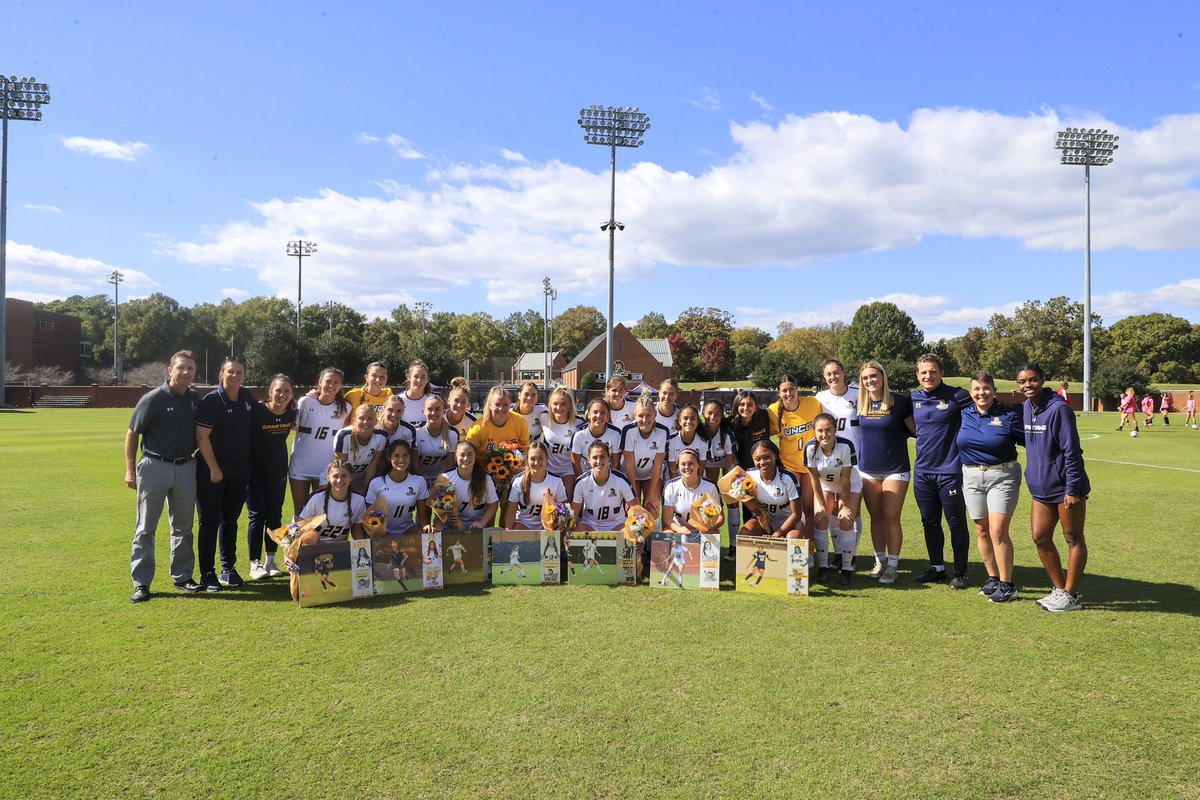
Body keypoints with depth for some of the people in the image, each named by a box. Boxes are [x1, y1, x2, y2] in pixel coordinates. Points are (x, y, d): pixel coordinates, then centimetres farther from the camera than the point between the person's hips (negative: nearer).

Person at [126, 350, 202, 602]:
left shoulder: (195, 399, 3)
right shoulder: (153, 399, -11)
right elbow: (132, 434, -6)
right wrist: (130, 470, -8)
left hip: (186, 468, 5)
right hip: (155, 468, -5)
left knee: (183, 526, 13)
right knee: (145, 528, 3)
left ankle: (182, 576, 24)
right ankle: (141, 583, 9)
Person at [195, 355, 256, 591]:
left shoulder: (247, 397, 6)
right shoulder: (211, 400, -11)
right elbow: (202, 437, -14)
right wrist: (214, 469, -15)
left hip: (239, 472, 6)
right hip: (212, 471, -5)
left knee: (230, 520, 14)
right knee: (209, 521, 2)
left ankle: (228, 569, 24)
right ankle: (207, 573, 10)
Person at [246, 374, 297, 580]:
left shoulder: (291, 413, -5)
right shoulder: (256, 411, -18)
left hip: (278, 472, 4)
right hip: (255, 471, -4)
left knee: (275, 515, 8)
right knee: (257, 516, -2)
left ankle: (270, 561, 20)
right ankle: (255, 564, 7)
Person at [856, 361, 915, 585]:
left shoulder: (899, 402, -8)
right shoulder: (861, 404, 4)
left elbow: (917, 429, -2)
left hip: (895, 469, -4)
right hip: (868, 469, 4)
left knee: (891, 517, -4)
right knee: (876, 516, 10)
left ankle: (893, 565, 7)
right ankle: (880, 560, 23)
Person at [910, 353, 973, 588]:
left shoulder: (956, 396, -10)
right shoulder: (914, 398, 6)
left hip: (949, 471, -5)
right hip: (922, 471, 5)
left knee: (957, 524, 4)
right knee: (930, 522, 14)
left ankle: (960, 573, 18)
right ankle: (937, 568, 27)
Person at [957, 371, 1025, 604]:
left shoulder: (1008, 415, -6)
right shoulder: (964, 415, 5)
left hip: (1002, 476, -4)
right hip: (971, 477, 4)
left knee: (998, 531, -10)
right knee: (981, 531, 9)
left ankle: (1007, 585, 1)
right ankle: (993, 578, 24)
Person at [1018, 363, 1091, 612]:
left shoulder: (1058, 409, -16)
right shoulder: (1027, 408, 7)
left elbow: (1072, 451, -17)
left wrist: (1072, 489, -18)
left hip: (1065, 488, -7)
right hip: (1041, 487, 8)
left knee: (1073, 539, 6)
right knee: (1040, 538, 9)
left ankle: (1071, 595, 14)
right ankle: (1060, 589, 24)